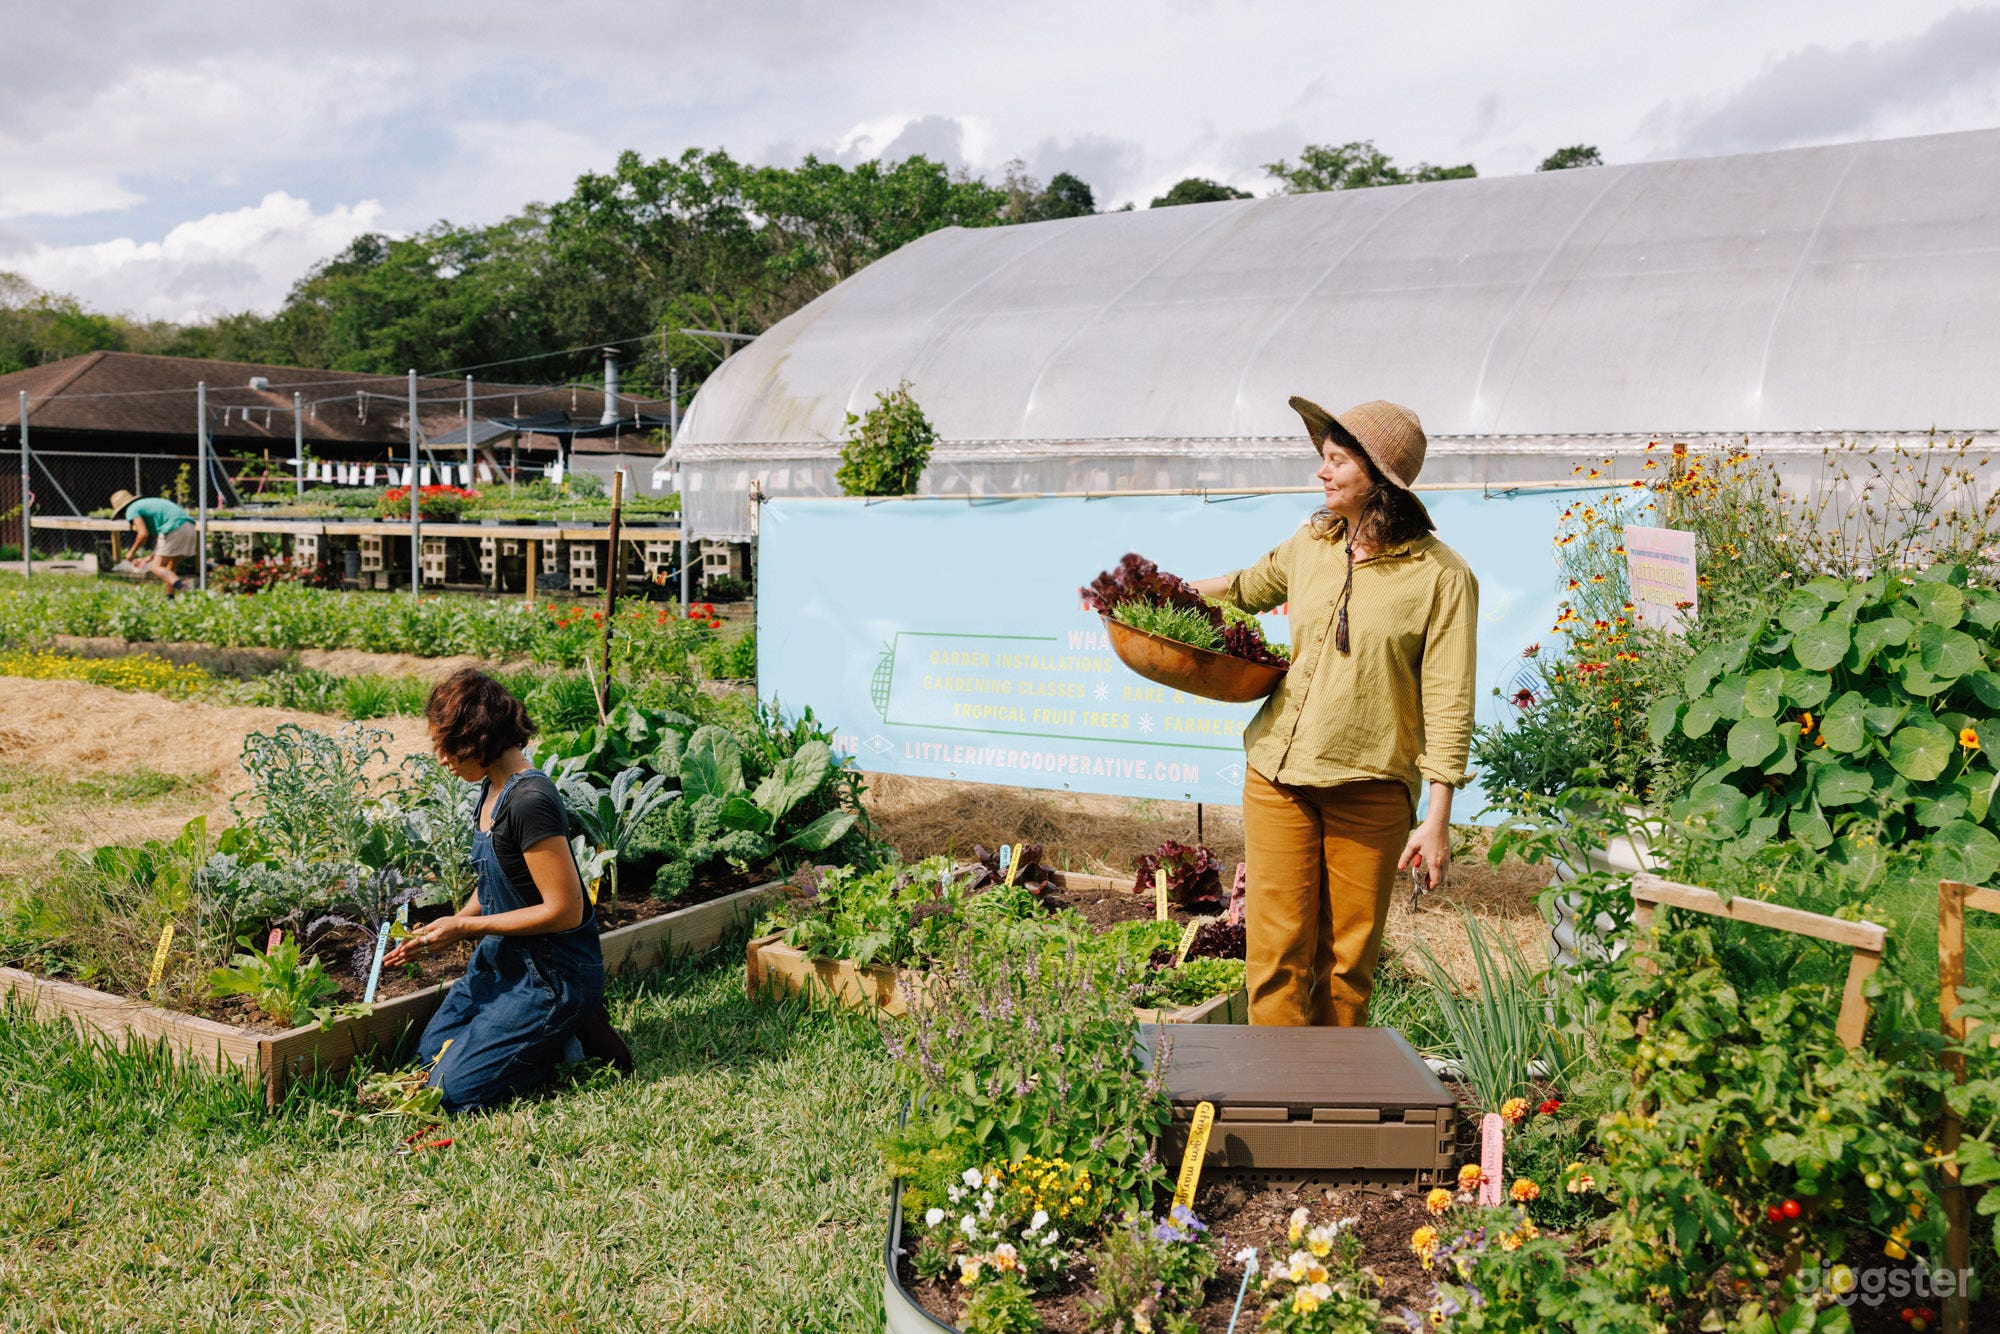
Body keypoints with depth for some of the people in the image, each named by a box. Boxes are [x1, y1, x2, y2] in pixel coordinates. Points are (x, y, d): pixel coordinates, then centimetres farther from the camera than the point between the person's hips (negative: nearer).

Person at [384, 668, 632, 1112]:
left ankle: (573, 1039, 3)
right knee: (429, 1053, 11)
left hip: (551, 973, -10)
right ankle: (556, 1030, 15)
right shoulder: (493, 789, 5)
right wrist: (439, 934, 5)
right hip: (501, 959, 10)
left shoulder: (530, 801, -26)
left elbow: (564, 910, -26)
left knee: (453, 1089, -10)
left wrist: (465, 926, -18)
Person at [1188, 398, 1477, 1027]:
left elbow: (1448, 704, -7)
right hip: (1277, 770, 4)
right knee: (1276, 951, 0)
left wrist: (1438, 820, -9)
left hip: (1370, 788, -3)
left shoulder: (1442, 575, -6)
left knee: (1347, 958, 7)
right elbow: (1249, 586, 30)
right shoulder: (1310, 544, 8)